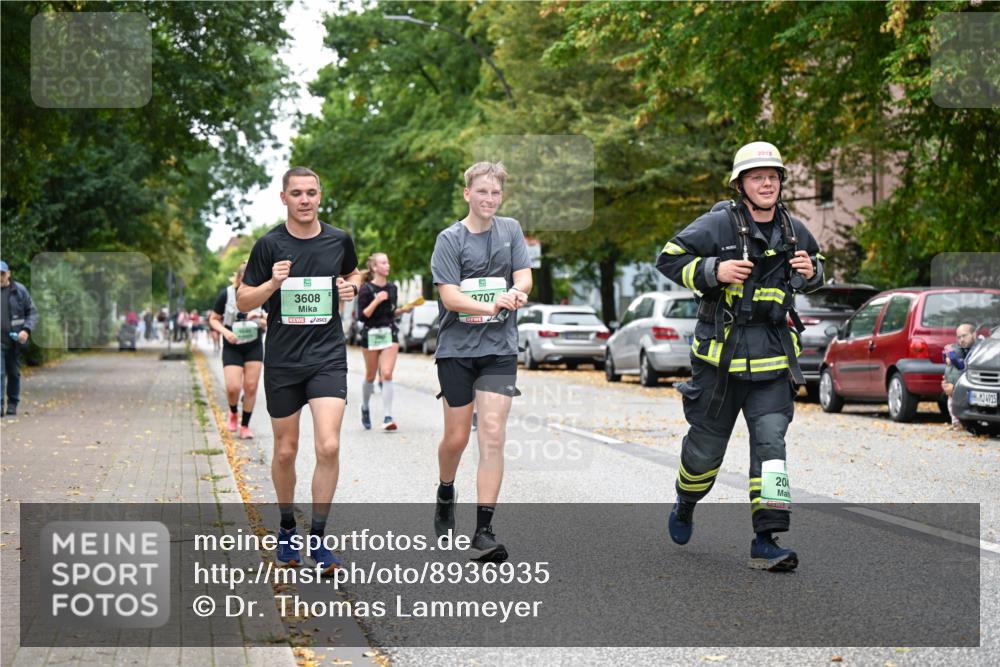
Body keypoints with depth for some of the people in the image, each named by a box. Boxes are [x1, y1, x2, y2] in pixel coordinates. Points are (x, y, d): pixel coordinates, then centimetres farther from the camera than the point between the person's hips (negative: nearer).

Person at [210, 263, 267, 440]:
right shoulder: (226, 295, -8)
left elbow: (268, 324, 6)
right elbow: (213, 319, 0)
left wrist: (261, 320, -17)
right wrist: (225, 332, -18)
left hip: (254, 347, 2)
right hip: (232, 347, -2)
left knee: (251, 387, -2)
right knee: (233, 387, -12)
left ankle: (245, 426, 12)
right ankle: (233, 413, 21)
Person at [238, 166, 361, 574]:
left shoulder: (339, 240, 3)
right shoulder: (269, 245, -3)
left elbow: (354, 273, 24)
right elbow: (243, 300, 1)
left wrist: (352, 286, 1)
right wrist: (272, 284, -18)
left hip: (328, 357, 0)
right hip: (282, 360, 0)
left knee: (329, 447, -14)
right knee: (286, 450, 9)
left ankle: (317, 537, -1)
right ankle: (287, 527, 31)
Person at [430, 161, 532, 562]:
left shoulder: (511, 230, 8)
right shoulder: (450, 239, -4)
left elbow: (524, 276, 2)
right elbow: (450, 296, -14)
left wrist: (516, 292, -22)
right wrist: (492, 306, -30)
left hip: (499, 348, 2)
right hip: (457, 348, -1)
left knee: (493, 435, -10)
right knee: (457, 436, 7)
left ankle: (484, 530, -10)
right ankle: (445, 495, 38)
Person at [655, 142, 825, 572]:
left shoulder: (793, 230, 9)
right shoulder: (718, 225, -6)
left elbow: (815, 263, 27)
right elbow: (669, 259, -4)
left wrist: (811, 272, 3)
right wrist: (714, 271, -17)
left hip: (773, 358, 3)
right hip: (721, 353, -2)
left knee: (771, 440, -10)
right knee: (706, 444, 9)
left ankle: (766, 541, -11)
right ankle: (685, 505, 41)